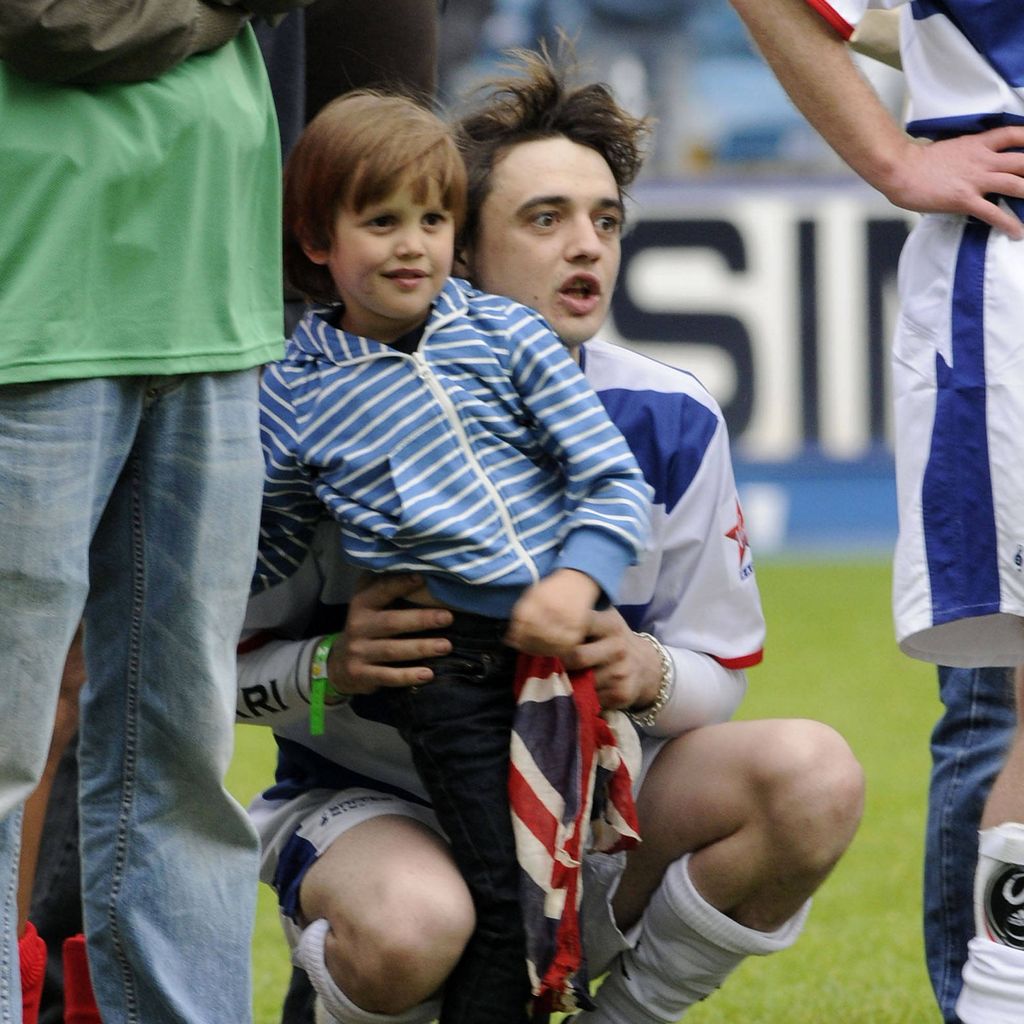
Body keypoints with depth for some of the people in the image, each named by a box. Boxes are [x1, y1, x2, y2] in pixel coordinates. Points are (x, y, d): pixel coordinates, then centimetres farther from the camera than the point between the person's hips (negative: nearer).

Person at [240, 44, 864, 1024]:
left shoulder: (669, 421, -2)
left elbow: (719, 674, 5)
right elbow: (223, 660, -5)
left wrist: (647, 673, -19)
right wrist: (336, 666, -27)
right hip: (370, 809, -3)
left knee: (813, 774, -23)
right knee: (410, 926, -40)